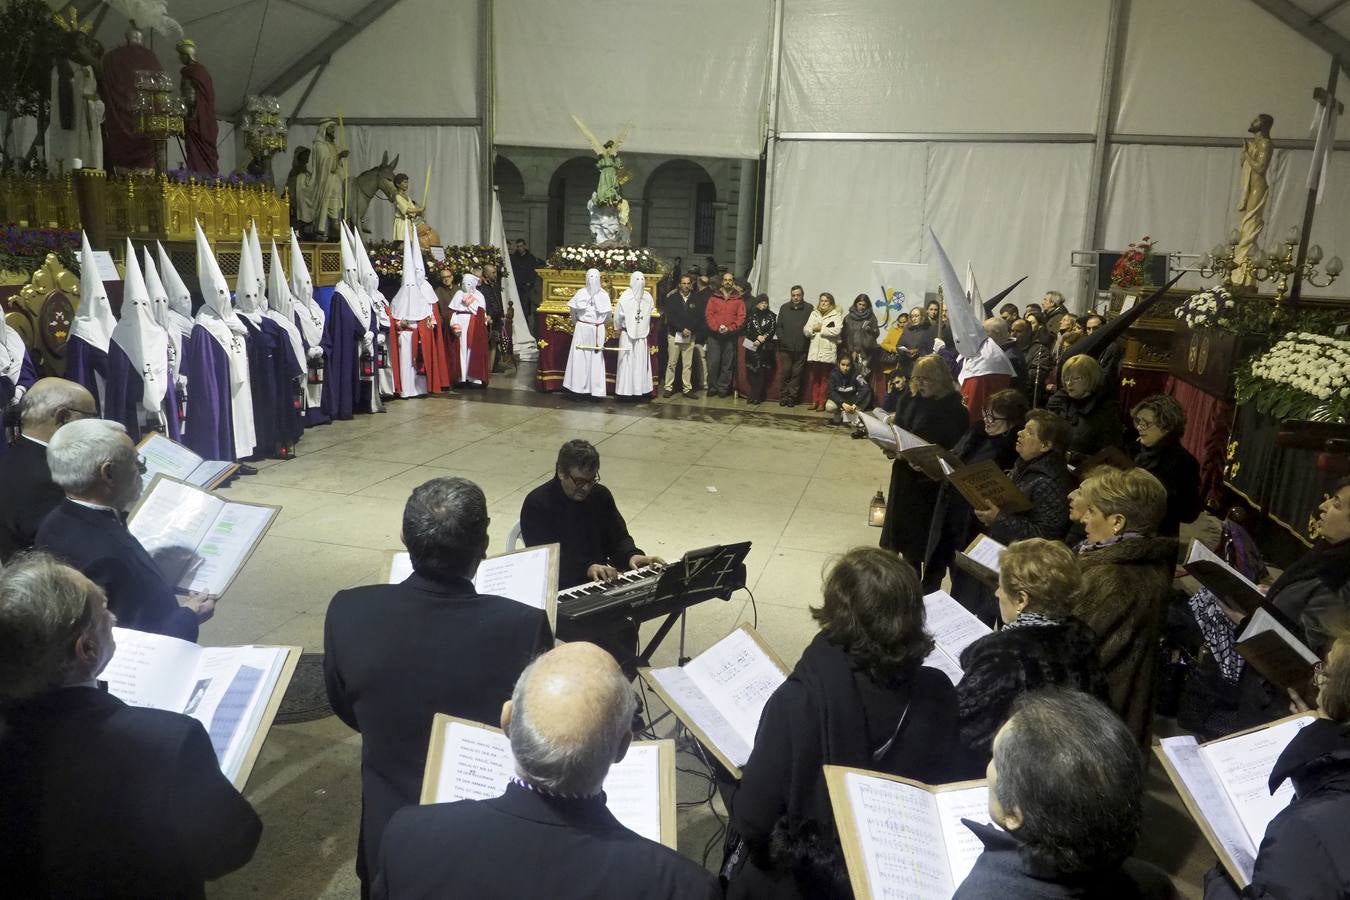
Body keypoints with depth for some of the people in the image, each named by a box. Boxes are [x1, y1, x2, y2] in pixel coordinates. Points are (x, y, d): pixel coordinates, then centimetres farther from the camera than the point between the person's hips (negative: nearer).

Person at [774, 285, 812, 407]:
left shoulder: (809, 309, 4)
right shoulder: (784, 308, 10)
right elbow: (778, 326, 10)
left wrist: (808, 334, -11)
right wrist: (781, 338, -3)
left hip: (801, 349, -1)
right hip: (785, 347, 1)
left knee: (796, 374, 2)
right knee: (784, 373, 0)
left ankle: (792, 397, 10)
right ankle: (783, 396, 10)